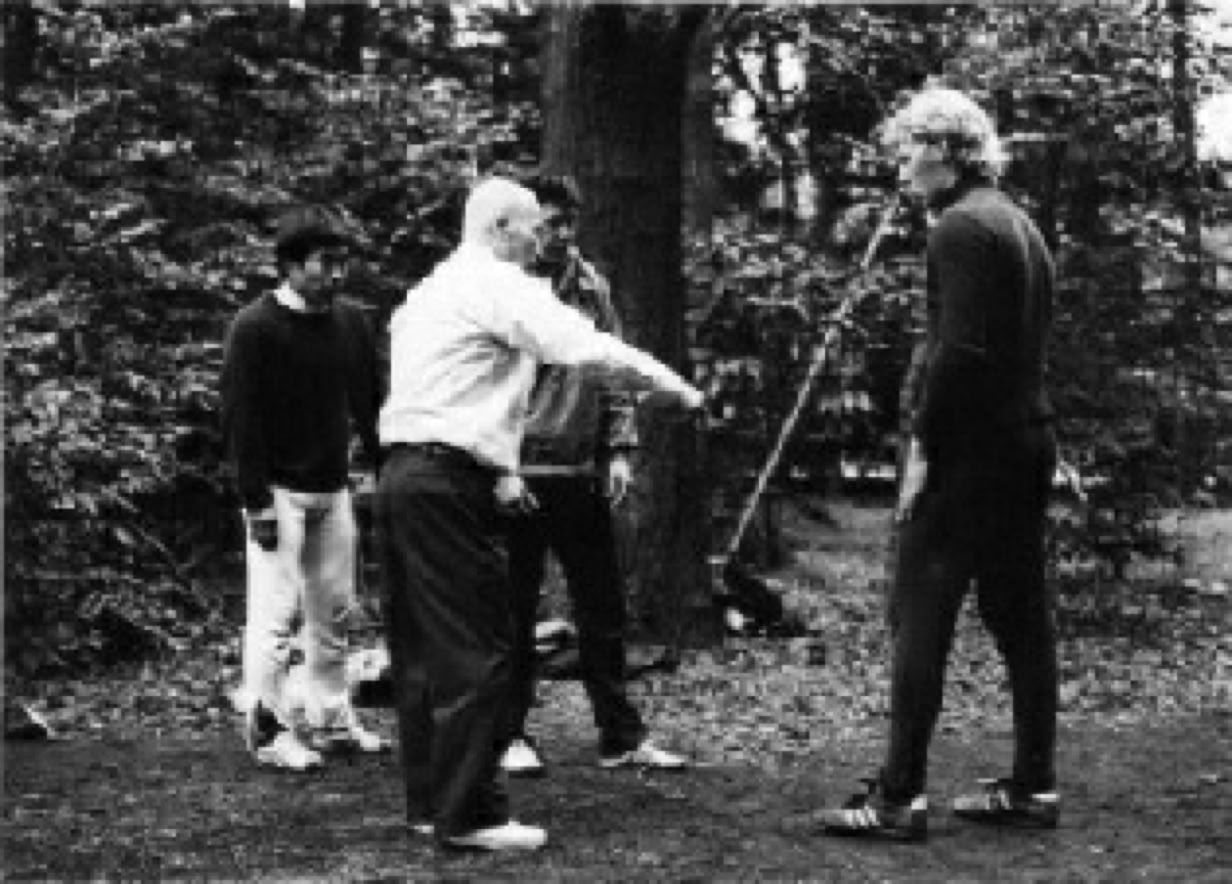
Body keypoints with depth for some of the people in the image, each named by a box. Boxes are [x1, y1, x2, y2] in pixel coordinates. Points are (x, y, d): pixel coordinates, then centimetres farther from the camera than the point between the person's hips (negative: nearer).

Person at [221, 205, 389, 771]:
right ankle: (268, 729, 3)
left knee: (334, 610, 10)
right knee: (275, 611, -5)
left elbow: (369, 405, 14)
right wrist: (258, 504, -16)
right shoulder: (255, 328, -11)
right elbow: (239, 420, -12)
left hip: (333, 488, 6)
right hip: (279, 489, -6)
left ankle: (330, 719, 21)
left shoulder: (350, 322, 7)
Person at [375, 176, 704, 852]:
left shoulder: (430, 290, 21)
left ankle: (429, 802, 19)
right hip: (448, 484, -9)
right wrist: (676, 388, -8)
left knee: (423, 648, 13)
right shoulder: (500, 286, -7)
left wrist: (496, 470, 20)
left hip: (399, 473, 10)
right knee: (478, 650, -6)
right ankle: (467, 814, -5)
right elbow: (593, 350, -16)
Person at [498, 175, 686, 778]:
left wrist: (619, 449, 6)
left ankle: (620, 736, 17)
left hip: (582, 474, 5)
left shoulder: (591, 286, 8)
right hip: (519, 474, -5)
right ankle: (510, 736, 14)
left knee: (603, 610, 9)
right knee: (514, 614, 4)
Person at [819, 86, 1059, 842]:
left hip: (970, 447, -9)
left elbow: (960, 349, -21)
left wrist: (923, 445, -16)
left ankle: (900, 797, -7)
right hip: (1027, 440, 9)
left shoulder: (961, 227, -12)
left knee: (921, 617, -7)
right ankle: (1033, 786, 16)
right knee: (1021, 616, 11)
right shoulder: (1020, 224, 17)